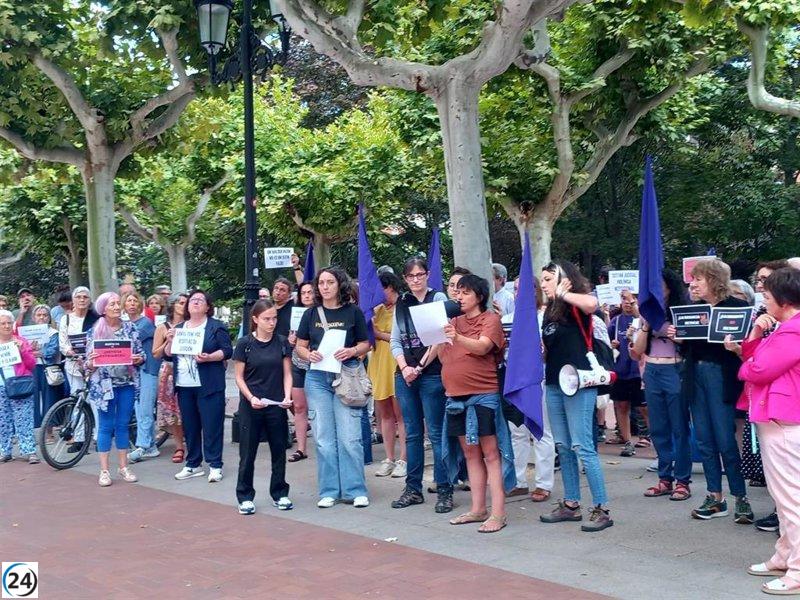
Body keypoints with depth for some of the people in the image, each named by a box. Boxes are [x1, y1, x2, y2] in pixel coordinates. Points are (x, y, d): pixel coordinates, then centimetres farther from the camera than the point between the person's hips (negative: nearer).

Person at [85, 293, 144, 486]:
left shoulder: (130, 328, 4)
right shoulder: (95, 331, -3)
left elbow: (141, 354, 7)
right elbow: (89, 364, -1)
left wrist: (138, 359, -15)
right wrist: (90, 362, -23)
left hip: (127, 383, 2)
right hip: (104, 385, -2)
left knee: (123, 425, 9)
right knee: (106, 427, 1)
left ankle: (123, 467, 19)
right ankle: (104, 470, 8)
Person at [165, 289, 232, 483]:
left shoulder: (216, 327, 1)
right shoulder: (179, 328, 17)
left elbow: (227, 351, -5)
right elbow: (168, 354, 16)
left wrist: (209, 357, -21)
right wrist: (170, 341, -4)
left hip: (208, 386, -5)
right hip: (184, 386, 5)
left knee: (212, 425, -4)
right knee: (190, 426, 10)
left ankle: (215, 465, 2)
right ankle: (193, 465, 18)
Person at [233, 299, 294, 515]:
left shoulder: (281, 343, 3)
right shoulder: (244, 344, -4)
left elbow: (287, 373, 6)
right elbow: (239, 377, -1)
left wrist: (287, 396, -10)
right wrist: (251, 398, -15)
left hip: (277, 406, 2)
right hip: (250, 407, -2)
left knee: (279, 451, 8)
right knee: (248, 453, 3)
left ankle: (280, 494, 21)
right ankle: (245, 497, 13)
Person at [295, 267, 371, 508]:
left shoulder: (353, 312, 3)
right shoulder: (311, 314, 8)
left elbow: (366, 344, 6)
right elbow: (300, 346, 11)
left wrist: (352, 351, -13)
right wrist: (309, 354, -10)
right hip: (317, 378, 2)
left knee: (350, 437, -4)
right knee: (323, 438, 4)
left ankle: (355, 490, 5)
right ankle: (329, 491, 13)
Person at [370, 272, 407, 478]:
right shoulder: (377, 310, 16)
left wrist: (379, 333, -10)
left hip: (396, 365, -7)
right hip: (378, 365, 7)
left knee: (400, 414, -3)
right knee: (384, 414, 8)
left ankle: (403, 459, 1)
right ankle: (389, 459, 15)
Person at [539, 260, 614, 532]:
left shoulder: (576, 307, -9)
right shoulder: (550, 311, 15)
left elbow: (592, 304, -35)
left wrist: (563, 294, -20)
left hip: (578, 385, -9)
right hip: (554, 385, 9)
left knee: (582, 447, -9)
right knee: (562, 447, 12)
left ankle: (601, 509, -2)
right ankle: (571, 504, 22)